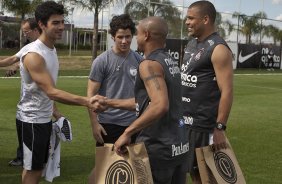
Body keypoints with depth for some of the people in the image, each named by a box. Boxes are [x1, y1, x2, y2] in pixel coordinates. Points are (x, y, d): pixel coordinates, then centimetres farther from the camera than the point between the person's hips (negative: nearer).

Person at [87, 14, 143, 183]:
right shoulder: (102, 61, -6)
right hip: (108, 123, -3)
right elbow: (91, 94, -6)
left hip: (134, 123, 4)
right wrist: (94, 123, -11)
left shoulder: (139, 60, 4)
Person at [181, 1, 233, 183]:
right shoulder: (192, 44, 12)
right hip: (185, 120, 8)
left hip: (204, 125, -8)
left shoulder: (218, 49, -15)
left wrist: (220, 128, -22)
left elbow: (227, 91, -19)